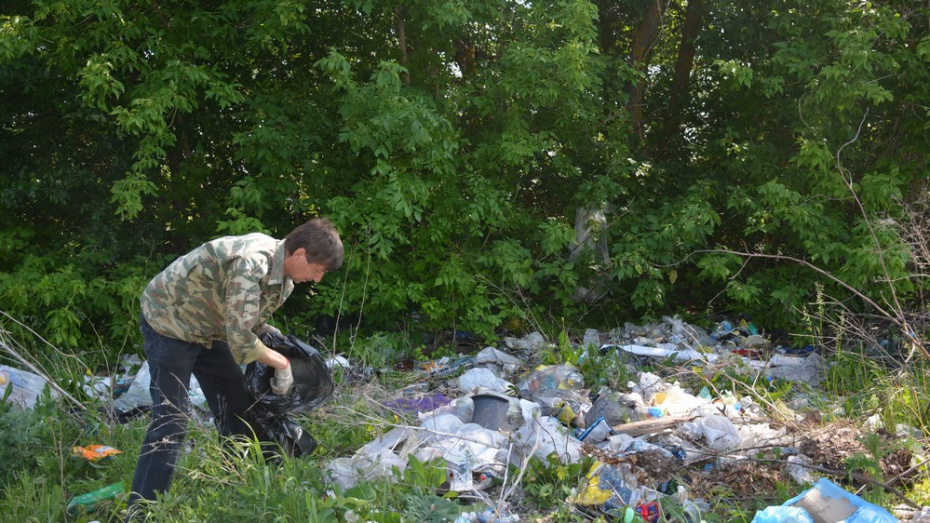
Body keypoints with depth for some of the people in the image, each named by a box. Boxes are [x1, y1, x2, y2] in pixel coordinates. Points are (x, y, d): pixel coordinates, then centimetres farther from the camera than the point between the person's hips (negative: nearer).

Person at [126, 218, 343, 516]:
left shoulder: (281, 272, -5)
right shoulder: (250, 264, -35)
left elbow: (251, 321, 9)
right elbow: (240, 339, -34)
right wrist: (281, 363, -21)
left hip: (207, 327, 9)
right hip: (169, 320, -9)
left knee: (235, 405, 9)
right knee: (171, 419, -14)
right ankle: (140, 513, -7)